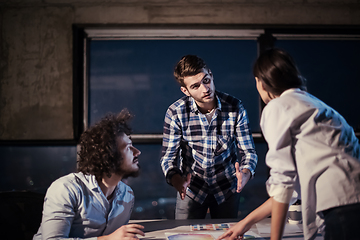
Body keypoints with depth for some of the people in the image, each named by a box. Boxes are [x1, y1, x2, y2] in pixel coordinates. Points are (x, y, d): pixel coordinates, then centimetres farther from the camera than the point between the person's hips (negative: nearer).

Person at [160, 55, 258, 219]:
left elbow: (248, 151, -12)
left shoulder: (235, 107, -16)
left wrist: (246, 172, -34)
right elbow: (168, 156, -14)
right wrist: (176, 179, -35)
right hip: (191, 187, -1)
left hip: (227, 187, 1)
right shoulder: (175, 113, -17)